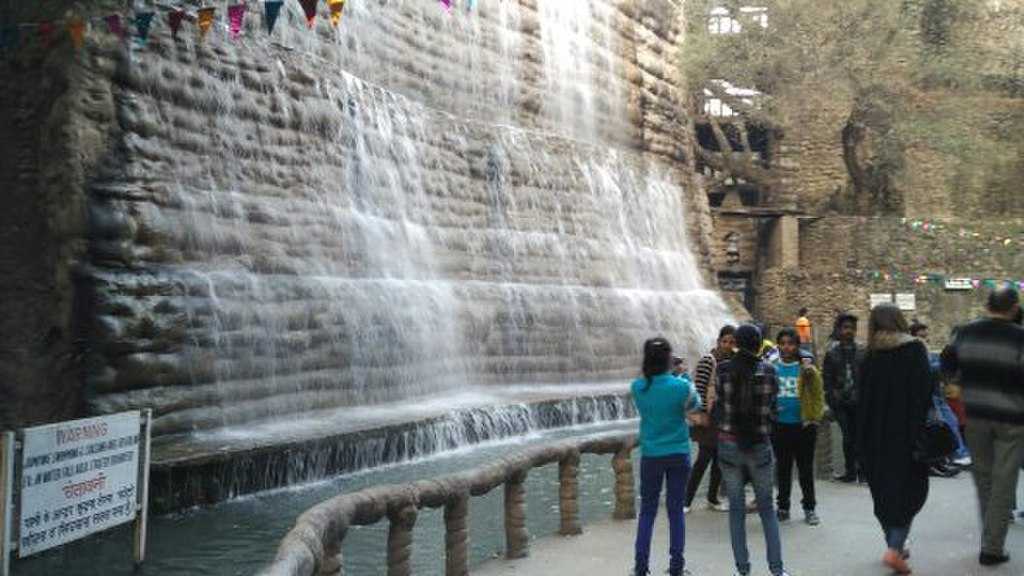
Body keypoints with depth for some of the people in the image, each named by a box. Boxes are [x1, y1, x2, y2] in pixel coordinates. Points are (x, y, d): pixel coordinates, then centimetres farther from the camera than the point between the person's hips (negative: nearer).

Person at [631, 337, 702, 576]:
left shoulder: (638, 387, -9)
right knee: (676, 510, 9)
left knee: (647, 510, 11)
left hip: (650, 455, 1)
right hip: (678, 454, -1)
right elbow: (695, 406, 6)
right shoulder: (682, 386, -14)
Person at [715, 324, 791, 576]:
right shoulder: (768, 371, -5)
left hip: (729, 445, 0)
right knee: (767, 508, 14)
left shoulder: (723, 370, -6)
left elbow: (720, 403, 2)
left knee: (736, 509, 10)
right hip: (761, 446, 0)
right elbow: (772, 409, 3)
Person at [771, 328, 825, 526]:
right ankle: (783, 507, 25)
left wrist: (815, 415, -15)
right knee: (783, 469, 13)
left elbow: (818, 393, -6)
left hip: (803, 426, -2)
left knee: (806, 469, 9)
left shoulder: (806, 368, -5)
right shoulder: (772, 367, 0)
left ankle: (809, 508, 21)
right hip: (780, 426, 2)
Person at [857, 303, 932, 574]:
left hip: (876, 436, 3)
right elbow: (925, 392, -12)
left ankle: (895, 545, 23)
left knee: (883, 490, 16)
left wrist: (865, 438, 10)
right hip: (908, 432, -3)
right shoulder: (914, 349, -7)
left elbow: (863, 399, 3)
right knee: (910, 490, 5)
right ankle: (895, 548, -9)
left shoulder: (870, 355, 1)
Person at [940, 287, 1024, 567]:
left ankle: (990, 538, 26)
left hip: (975, 415, 4)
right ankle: (992, 548, 6)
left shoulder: (966, 333, -1)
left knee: (983, 476, 17)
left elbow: (947, 365, 10)